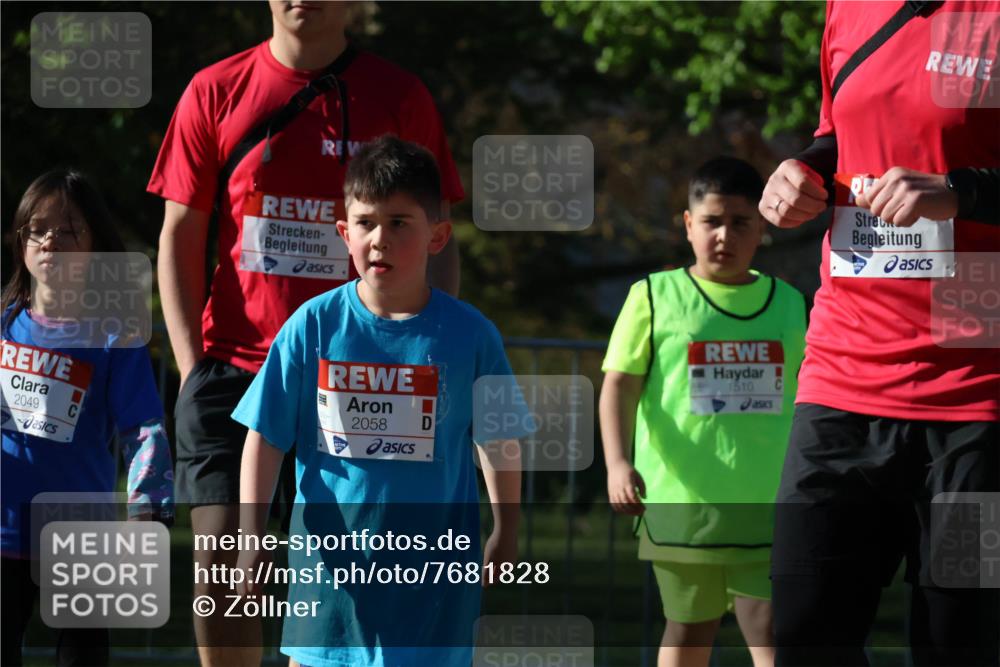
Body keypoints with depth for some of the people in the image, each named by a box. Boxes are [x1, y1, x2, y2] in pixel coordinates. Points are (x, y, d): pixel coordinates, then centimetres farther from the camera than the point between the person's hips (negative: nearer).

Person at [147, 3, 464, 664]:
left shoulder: (398, 96, 4)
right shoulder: (215, 92, 6)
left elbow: (438, 243, 6)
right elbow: (179, 240, 10)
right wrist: (192, 364, 0)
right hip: (234, 366, 1)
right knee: (221, 565, -6)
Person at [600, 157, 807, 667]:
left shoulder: (788, 304, 10)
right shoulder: (654, 297, 2)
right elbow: (619, 387, -2)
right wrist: (617, 462, -16)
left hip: (767, 508, 1)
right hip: (682, 504, -1)